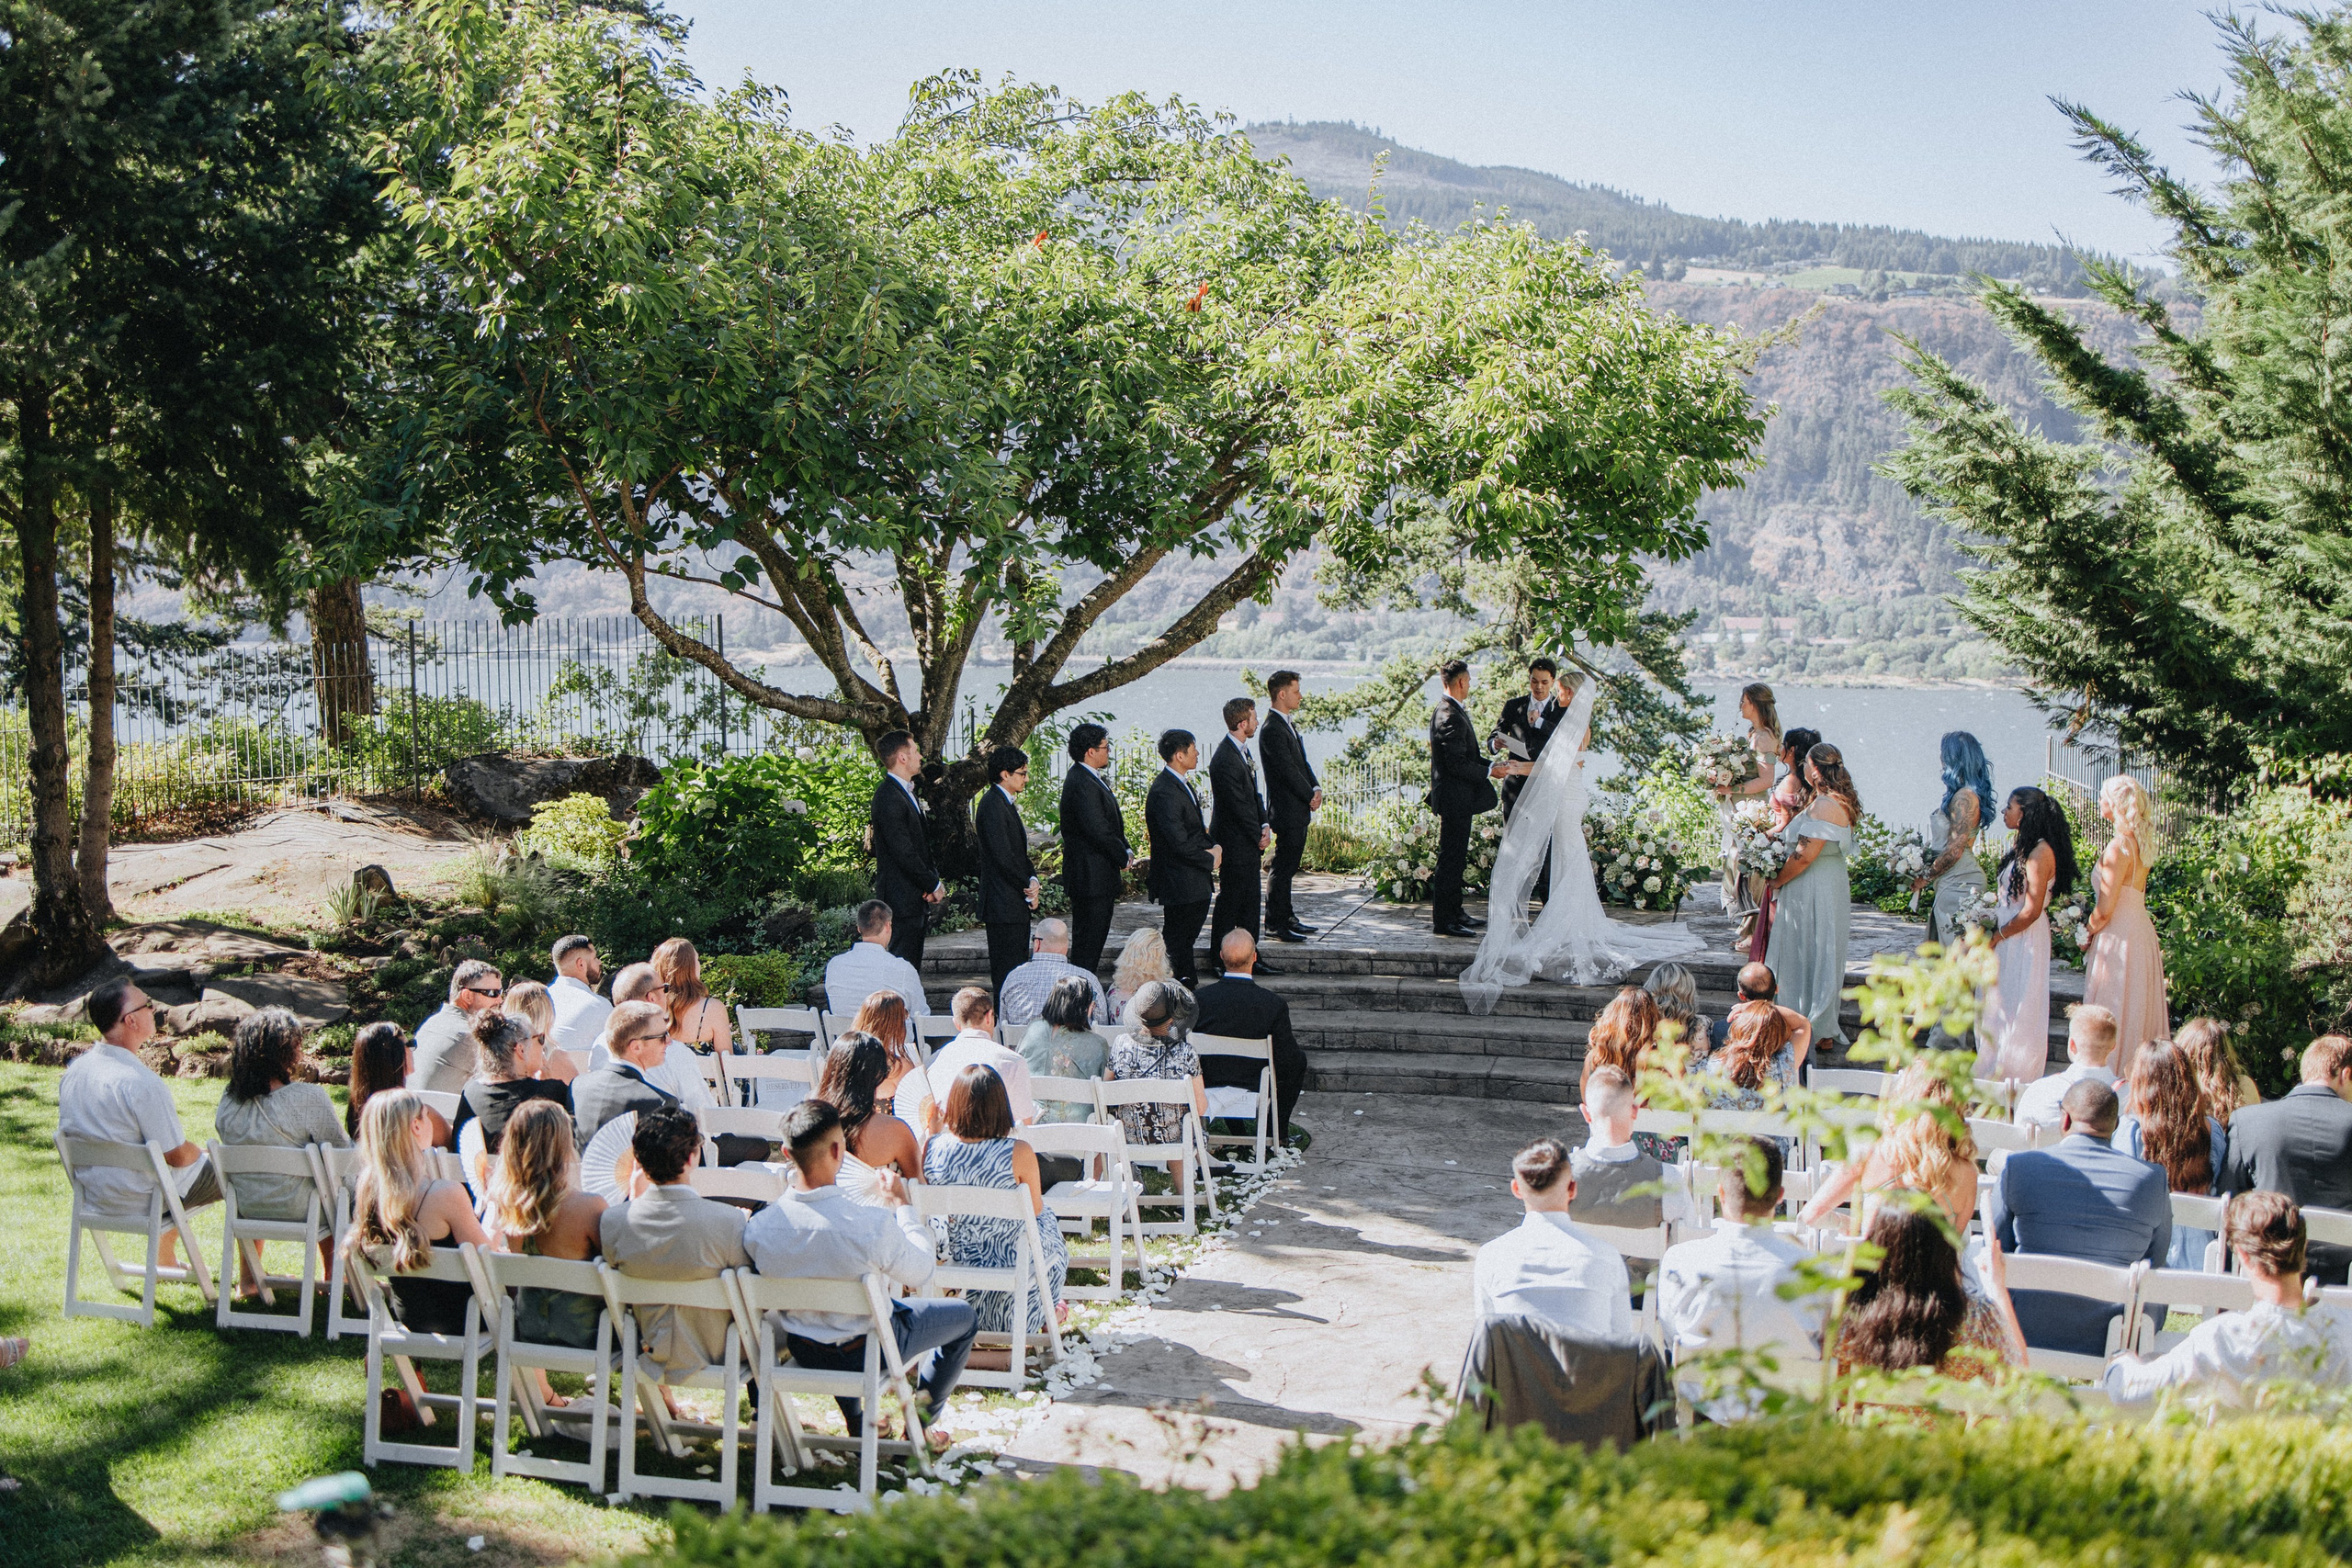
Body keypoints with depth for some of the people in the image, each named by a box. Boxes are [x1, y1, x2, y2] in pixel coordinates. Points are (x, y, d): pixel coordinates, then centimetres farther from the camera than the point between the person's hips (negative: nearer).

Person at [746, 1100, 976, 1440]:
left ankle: (858, 1424, 43)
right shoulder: (874, 1224, -33)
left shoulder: (757, 1228, -22)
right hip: (870, 1351, -4)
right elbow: (921, 1273, -13)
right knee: (965, 1317, 21)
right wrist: (902, 1205, 0)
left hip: (802, 1350, 4)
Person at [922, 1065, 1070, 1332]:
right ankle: (1047, 1312, 56)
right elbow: (1035, 1209, -12)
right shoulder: (1019, 1153, -28)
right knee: (1047, 1220, 33)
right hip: (1010, 1257, -4)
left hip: (958, 1253, 4)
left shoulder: (933, 1147, -18)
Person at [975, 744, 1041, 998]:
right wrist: (1028, 887, -12)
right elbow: (1002, 856, -21)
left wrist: (1032, 879, 1)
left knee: (1019, 966, 12)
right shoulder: (992, 805, -16)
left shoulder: (1007, 803, 16)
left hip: (1018, 903, 10)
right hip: (1004, 903, -10)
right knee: (1007, 969, -8)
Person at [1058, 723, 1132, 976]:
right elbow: (1098, 830, -25)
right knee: (1088, 940, -6)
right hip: (1090, 876, -11)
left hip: (1100, 876, 11)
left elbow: (1110, 823, 20)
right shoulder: (1081, 783, -20)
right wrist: (1124, 856, -12)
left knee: (1094, 939, 15)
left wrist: (1125, 850, 5)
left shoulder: (1094, 779, 14)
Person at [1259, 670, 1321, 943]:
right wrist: (1310, 797, -10)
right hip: (1287, 810, -10)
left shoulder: (1289, 724, 14)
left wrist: (1316, 789, 1)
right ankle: (1275, 924, -1)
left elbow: (1302, 762, 17)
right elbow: (1288, 771, -20)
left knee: (1288, 866, 16)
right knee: (1282, 868, -5)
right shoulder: (1272, 731, -18)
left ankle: (1287, 918, 23)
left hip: (1299, 810, 10)